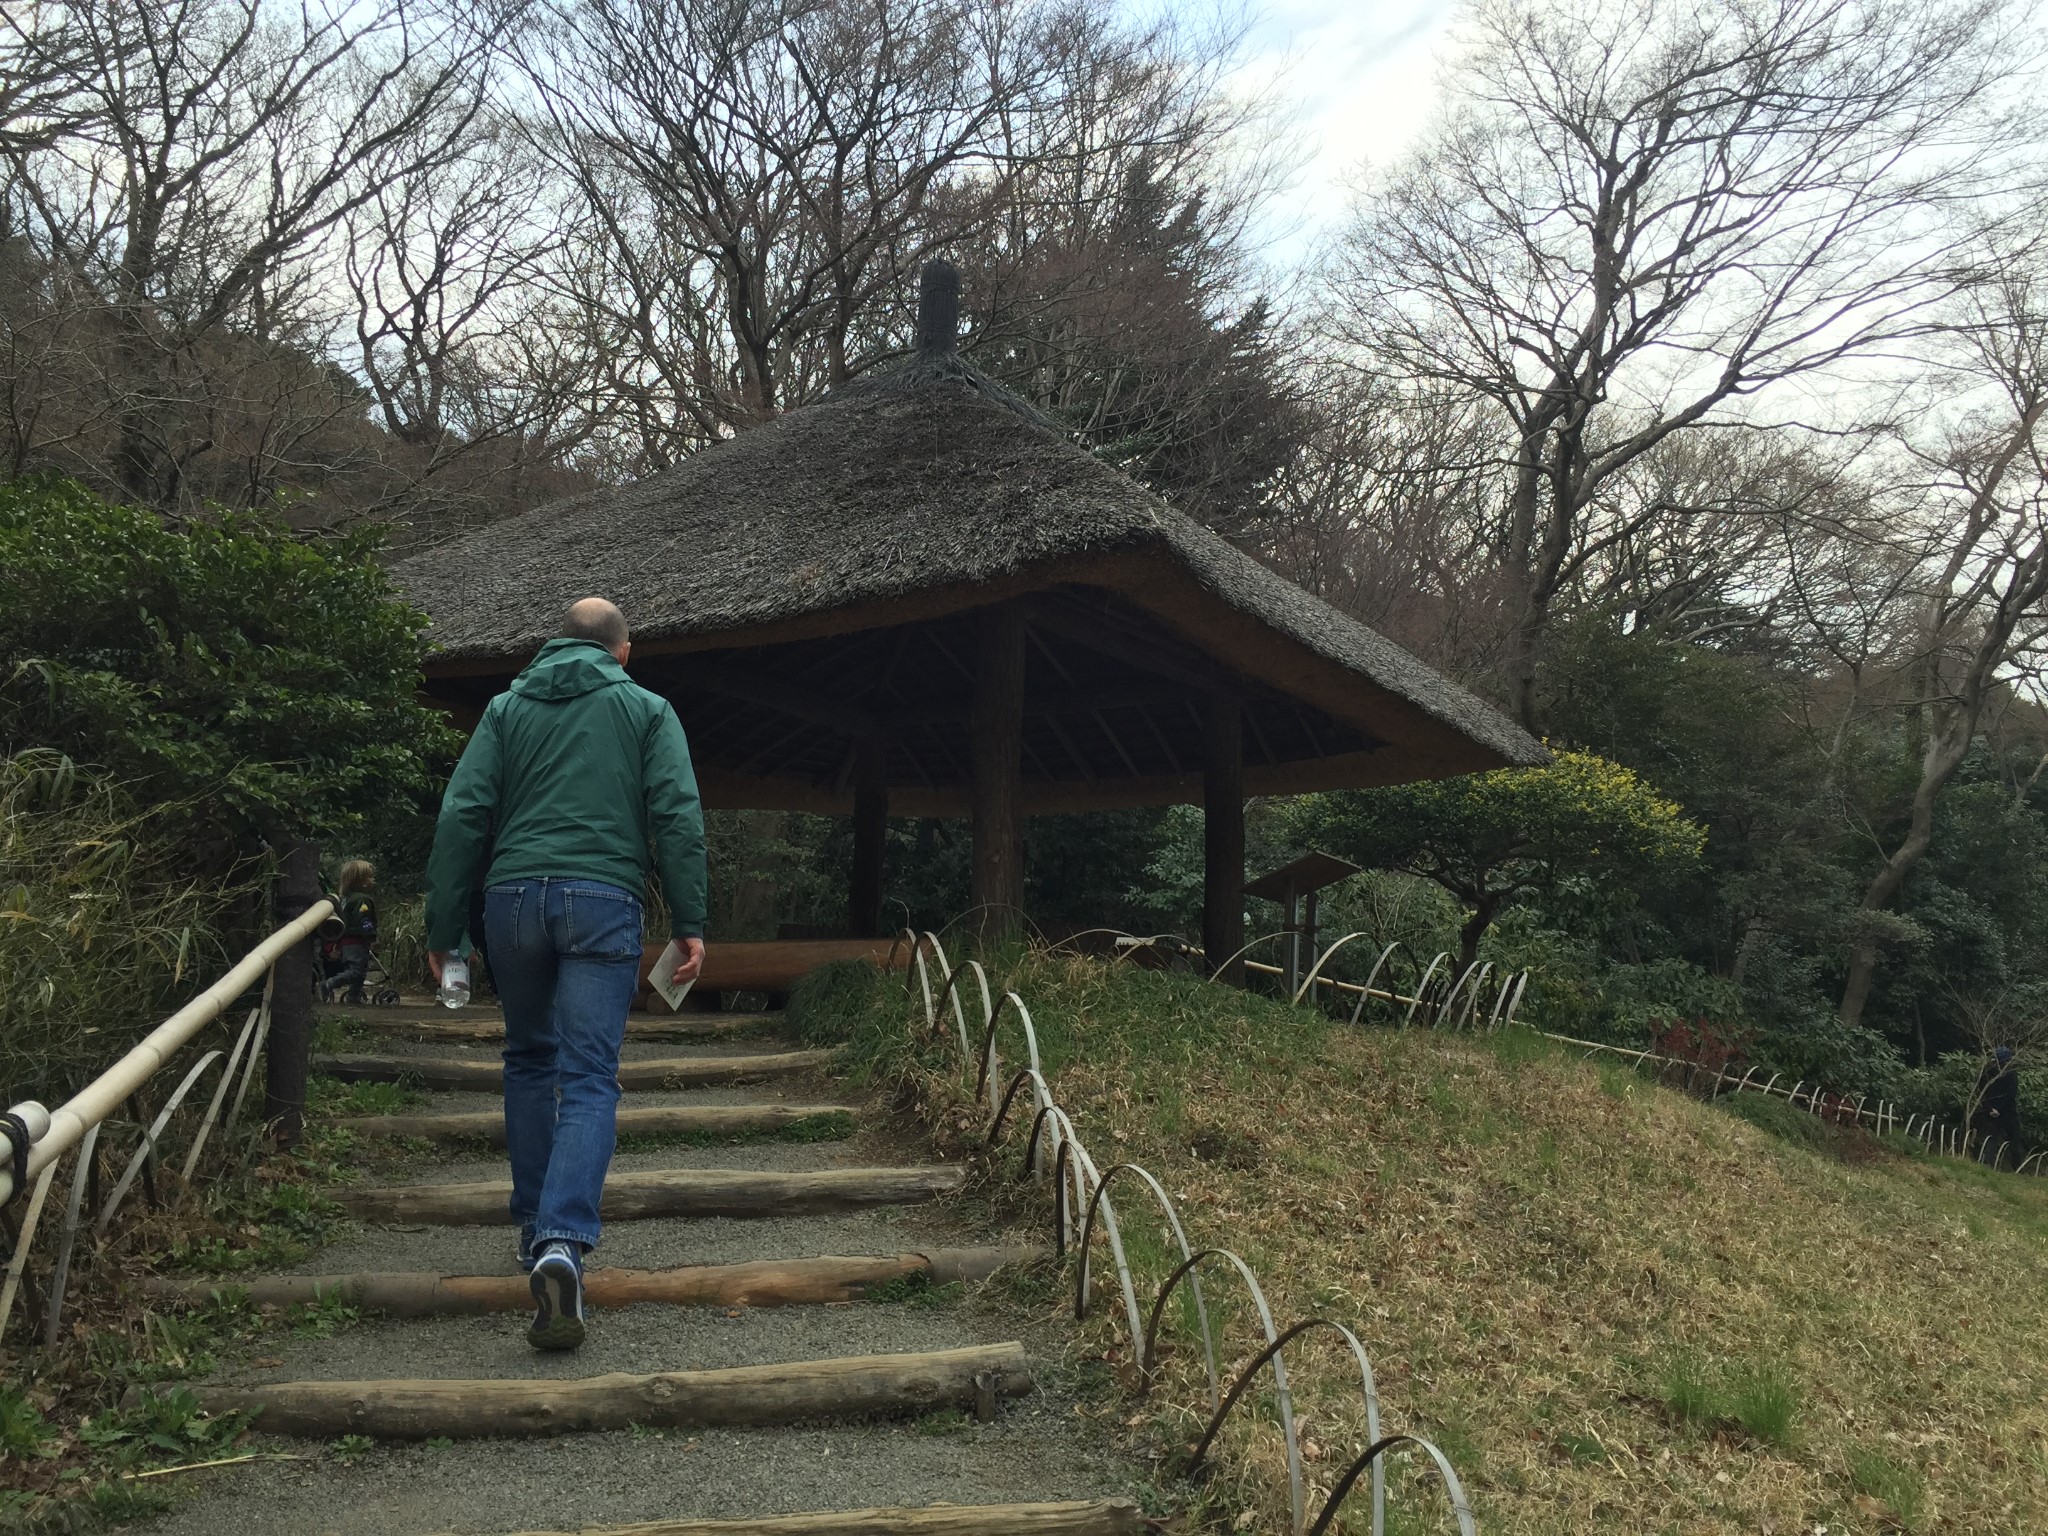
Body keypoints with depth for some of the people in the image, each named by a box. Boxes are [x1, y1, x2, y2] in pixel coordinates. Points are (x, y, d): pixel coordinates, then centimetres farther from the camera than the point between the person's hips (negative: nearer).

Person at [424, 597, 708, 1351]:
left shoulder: (507, 707, 16)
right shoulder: (647, 710, 12)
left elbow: (461, 815, 7)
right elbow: (678, 815, 1)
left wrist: (443, 927, 9)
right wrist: (689, 923, 0)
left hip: (514, 894, 2)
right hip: (604, 899, -2)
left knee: (529, 1060, 20)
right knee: (589, 1077, -4)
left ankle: (536, 1228, 24)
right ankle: (562, 1243, -22)